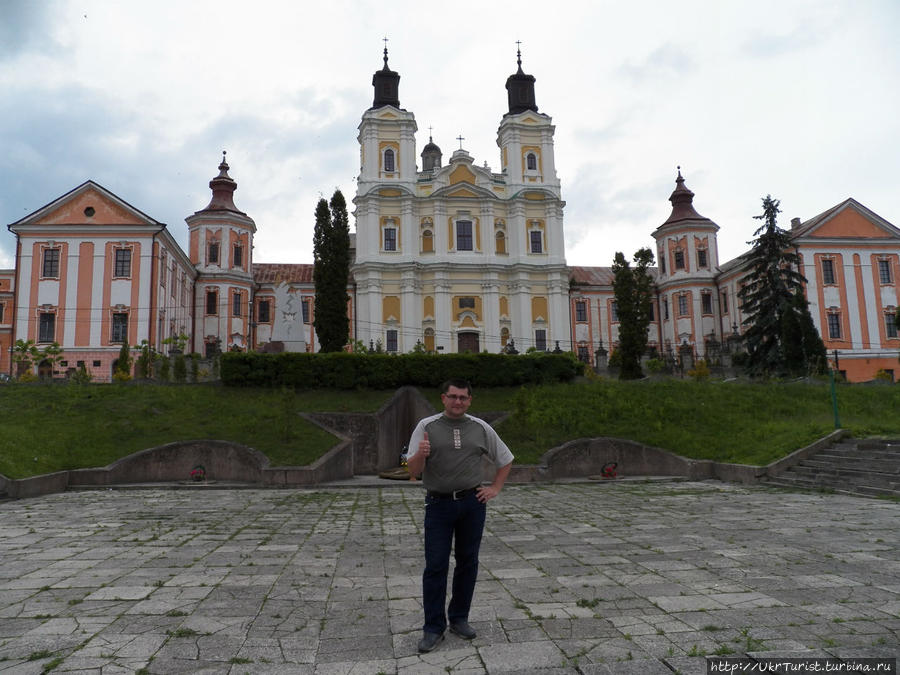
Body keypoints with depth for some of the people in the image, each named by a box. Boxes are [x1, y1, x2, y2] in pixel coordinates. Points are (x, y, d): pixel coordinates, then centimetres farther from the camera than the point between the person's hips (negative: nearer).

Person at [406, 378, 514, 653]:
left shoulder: (481, 428, 3)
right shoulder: (427, 427, -3)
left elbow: (505, 460, 17)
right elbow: (413, 471, -8)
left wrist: (495, 488, 7)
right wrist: (420, 454, -28)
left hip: (473, 503, 2)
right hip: (439, 504, -2)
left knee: (468, 563, 10)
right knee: (435, 566, -1)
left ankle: (459, 618, 25)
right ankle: (433, 627, 10)